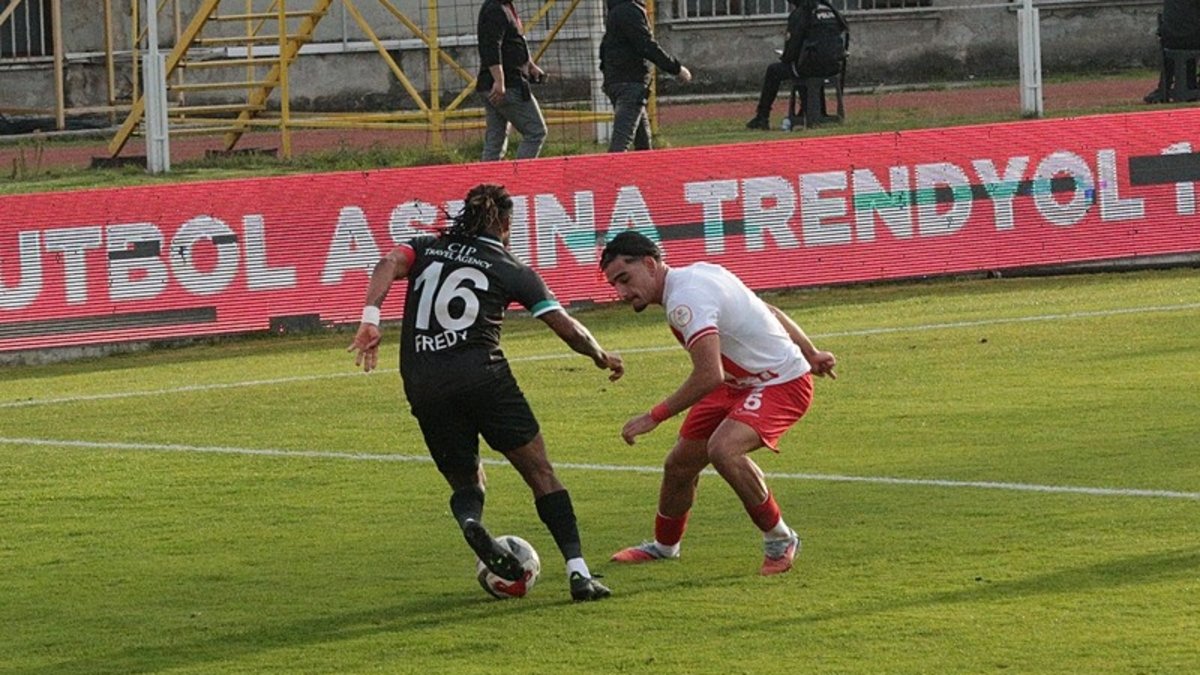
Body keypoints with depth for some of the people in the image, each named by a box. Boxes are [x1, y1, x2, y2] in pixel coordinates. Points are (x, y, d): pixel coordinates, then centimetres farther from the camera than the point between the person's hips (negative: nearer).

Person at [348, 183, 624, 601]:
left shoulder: (426, 248, 18)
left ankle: (469, 519, -18)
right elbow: (567, 329, 7)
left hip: (422, 385, 3)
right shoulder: (512, 271, 10)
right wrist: (601, 358, 24)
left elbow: (389, 265, -3)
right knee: (540, 474, 5)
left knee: (465, 480, 18)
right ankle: (578, 571, -8)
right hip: (481, 375, -3)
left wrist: (370, 319, -13)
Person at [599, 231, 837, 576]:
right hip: (739, 384, 10)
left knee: (723, 450, -33)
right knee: (680, 464, 12)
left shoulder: (685, 299, -28)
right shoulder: (698, 273, 3)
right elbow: (770, 312, 13)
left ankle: (780, 541, -14)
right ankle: (664, 546, 39)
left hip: (782, 383, -10)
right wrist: (809, 354, 23)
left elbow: (709, 376, -36)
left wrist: (654, 417, -28)